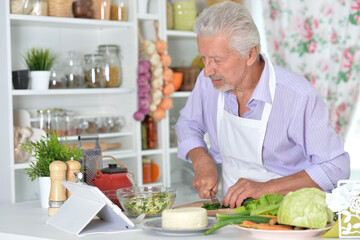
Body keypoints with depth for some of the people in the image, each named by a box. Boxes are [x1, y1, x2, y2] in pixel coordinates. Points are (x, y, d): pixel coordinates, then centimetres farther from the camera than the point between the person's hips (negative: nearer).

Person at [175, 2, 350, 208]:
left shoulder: (299, 97, -19)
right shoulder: (209, 81, -3)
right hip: (231, 206, 4)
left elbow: (336, 166, -13)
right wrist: (201, 161, -2)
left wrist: (266, 188, -21)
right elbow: (188, 124, 18)